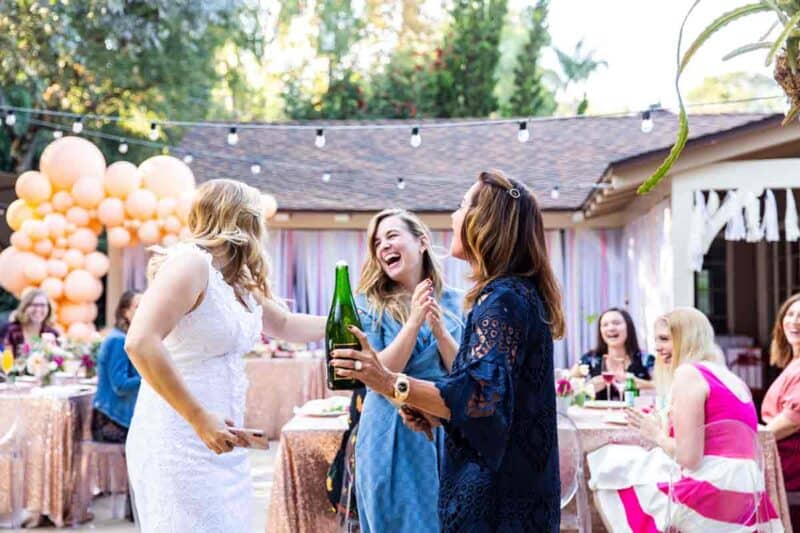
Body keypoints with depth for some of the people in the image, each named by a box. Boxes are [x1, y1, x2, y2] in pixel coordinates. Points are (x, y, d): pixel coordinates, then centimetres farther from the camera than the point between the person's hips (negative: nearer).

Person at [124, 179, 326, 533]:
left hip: (219, 444, 9)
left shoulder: (239, 281, 13)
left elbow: (284, 324, 30)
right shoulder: (190, 261, -13)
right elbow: (140, 343, -24)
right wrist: (200, 419, -25)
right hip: (180, 441, -9)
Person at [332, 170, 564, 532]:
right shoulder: (523, 293, 13)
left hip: (497, 499, -10)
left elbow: (484, 396, -29)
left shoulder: (503, 299, -18)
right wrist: (436, 414, 6)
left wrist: (391, 383, -33)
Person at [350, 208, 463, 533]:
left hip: (447, 434, 2)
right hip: (392, 439, -2)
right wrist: (414, 321, -21)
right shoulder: (369, 305, -3)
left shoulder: (454, 303, 3)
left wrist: (439, 328, -17)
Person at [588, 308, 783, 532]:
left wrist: (658, 435, 2)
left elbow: (689, 458, -16)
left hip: (708, 494, -9)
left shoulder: (688, 373, -9)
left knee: (608, 471, 3)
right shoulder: (732, 378, 17)